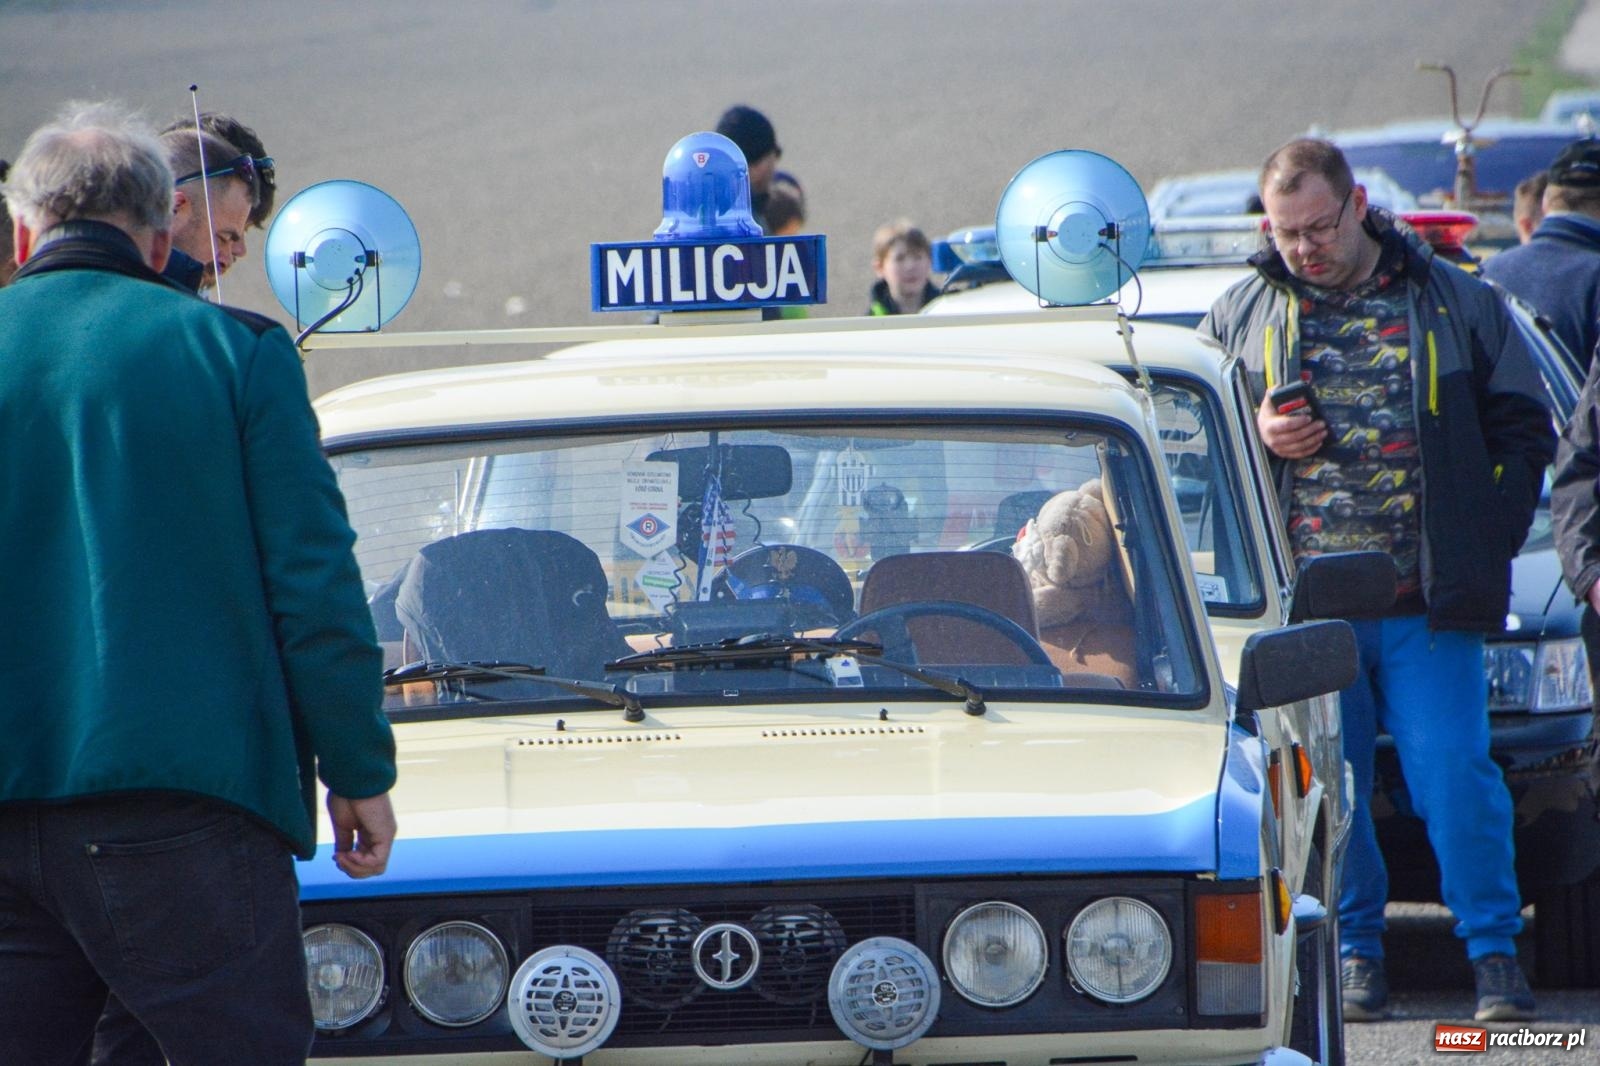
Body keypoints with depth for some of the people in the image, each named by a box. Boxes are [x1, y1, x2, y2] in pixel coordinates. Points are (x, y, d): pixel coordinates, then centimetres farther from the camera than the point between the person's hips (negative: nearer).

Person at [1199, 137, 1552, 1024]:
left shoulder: (1457, 305, 7)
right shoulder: (1240, 318, 11)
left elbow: (1522, 430, 11)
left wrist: (1482, 544, 0)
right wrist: (1254, 437, -6)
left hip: (1427, 610, -2)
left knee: (1455, 776, -8)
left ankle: (1494, 953, 1)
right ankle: (1355, 952, 14)